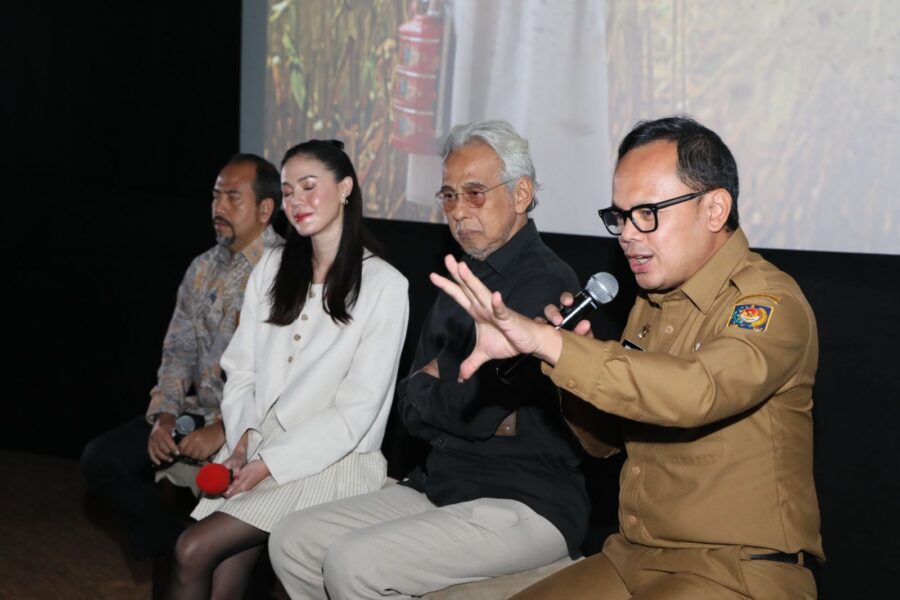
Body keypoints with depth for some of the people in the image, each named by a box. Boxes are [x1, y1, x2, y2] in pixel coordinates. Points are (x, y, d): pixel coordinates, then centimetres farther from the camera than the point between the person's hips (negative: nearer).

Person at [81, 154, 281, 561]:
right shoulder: (203, 269, 12)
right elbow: (179, 350, 14)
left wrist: (227, 429, -23)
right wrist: (164, 416, -2)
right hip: (199, 413, 7)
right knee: (100, 459, -5)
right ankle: (182, 549, 7)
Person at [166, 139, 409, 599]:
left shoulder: (384, 285, -7)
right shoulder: (272, 269, 11)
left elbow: (355, 411, -11)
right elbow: (241, 370, 11)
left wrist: (270, 462, -14)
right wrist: (245, 437, -6)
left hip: (330, 461, -4)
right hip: (256, 449, 5)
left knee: (193, 552, -19)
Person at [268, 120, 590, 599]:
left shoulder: (547, 283, -14)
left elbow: (479, 407, -21)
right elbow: (411, 410, 11)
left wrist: (431, 383, -1)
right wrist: (447, 393, -9)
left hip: (526, 504, -8)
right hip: (441, 486, 9)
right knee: (292, 541, 0)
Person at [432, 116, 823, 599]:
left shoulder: (769, 304, -13)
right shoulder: (651, 300, 10)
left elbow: (696, 392, -34)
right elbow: (600, 440, 15)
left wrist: (545, 341, -34)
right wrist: (572, 357, -4)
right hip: (631, 558, 7)